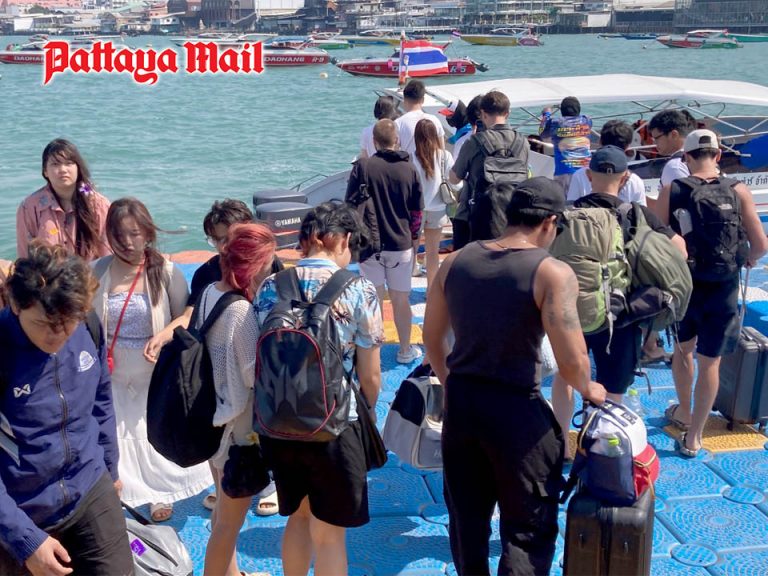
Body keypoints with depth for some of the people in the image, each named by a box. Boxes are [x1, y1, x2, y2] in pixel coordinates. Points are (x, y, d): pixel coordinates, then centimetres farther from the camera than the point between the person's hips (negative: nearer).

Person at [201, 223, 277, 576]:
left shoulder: (211, 292, -1)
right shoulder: (241, 311, -27)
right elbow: (255, 374, -23)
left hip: (214, 415, 9)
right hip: (239, 426, -9)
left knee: (224, 510, 27)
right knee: (230, 521, 8)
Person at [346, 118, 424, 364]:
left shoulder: (362, 166, -8)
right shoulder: (409, 169, -2)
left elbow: (350, 205, -5)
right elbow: (417, 212, 4)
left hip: (370, 245, -1)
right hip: (401, 245, 1)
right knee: (401, 300, 12)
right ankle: (405, 350, 23)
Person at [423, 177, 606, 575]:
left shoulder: (457, 261, 2)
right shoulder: (552, 273, -15)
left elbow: (431, 336, 11)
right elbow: (572, 361, -19)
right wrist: (588, 390, 3)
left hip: (460, 403, 6)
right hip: (516, 410, -5)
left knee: (466, 517, 23)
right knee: (529, 529, 10)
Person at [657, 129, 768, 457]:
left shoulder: (671, 191, -9)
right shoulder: (738, 192, -9)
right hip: (722, 288, -1)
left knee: (683, 349, 25)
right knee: (709, 362, 10)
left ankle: (684, 414, 42)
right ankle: (693, 437, 17)